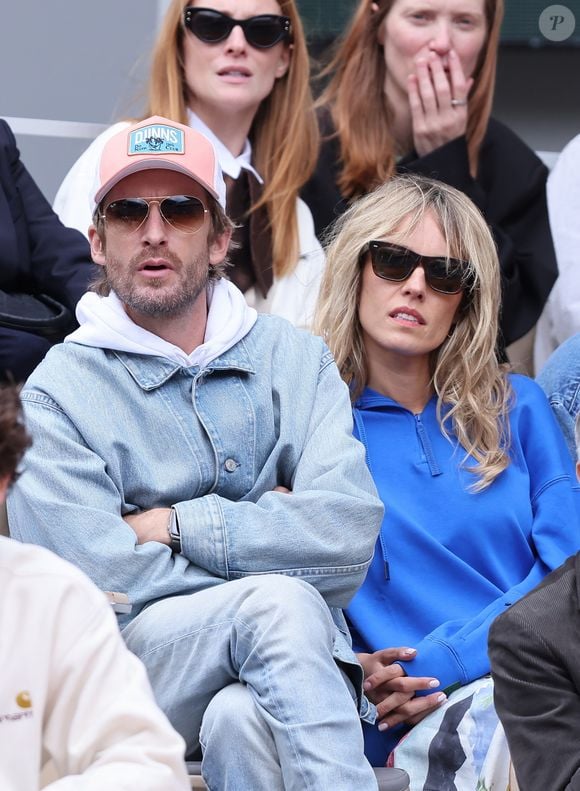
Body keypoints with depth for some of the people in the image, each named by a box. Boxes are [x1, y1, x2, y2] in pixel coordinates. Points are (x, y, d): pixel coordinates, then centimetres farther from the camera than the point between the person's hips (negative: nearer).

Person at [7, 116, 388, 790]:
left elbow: (350, 533, -5)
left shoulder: (295, 358, 12)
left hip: (300, 665, 1)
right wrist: (261, 530, -2)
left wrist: (174, 526, -6)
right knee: (278, 604, -31)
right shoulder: (58, 393, 4)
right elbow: (100, 584, -10)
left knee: (243, 723, -35)